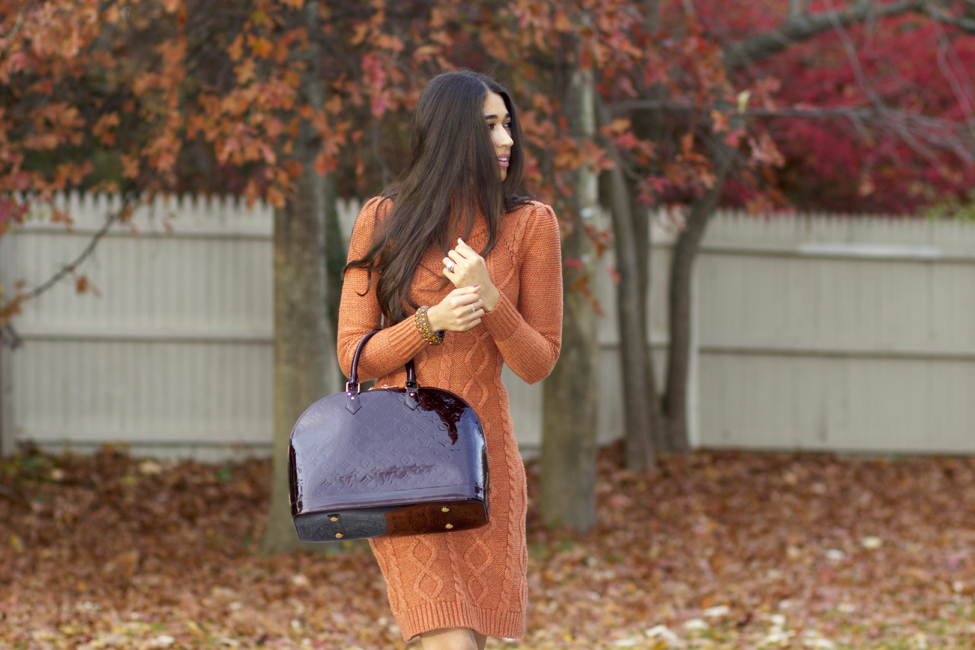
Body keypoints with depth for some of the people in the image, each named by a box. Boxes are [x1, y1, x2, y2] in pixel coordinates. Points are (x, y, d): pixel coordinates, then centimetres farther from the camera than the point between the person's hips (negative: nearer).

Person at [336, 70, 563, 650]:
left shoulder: (530, 224, 0)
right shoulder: (382, 222, 0)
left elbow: (538, 363, 0)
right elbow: (355, 357, -1)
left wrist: (489, 298, -17)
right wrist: (432, 323, -18)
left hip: (483, 451, 2)